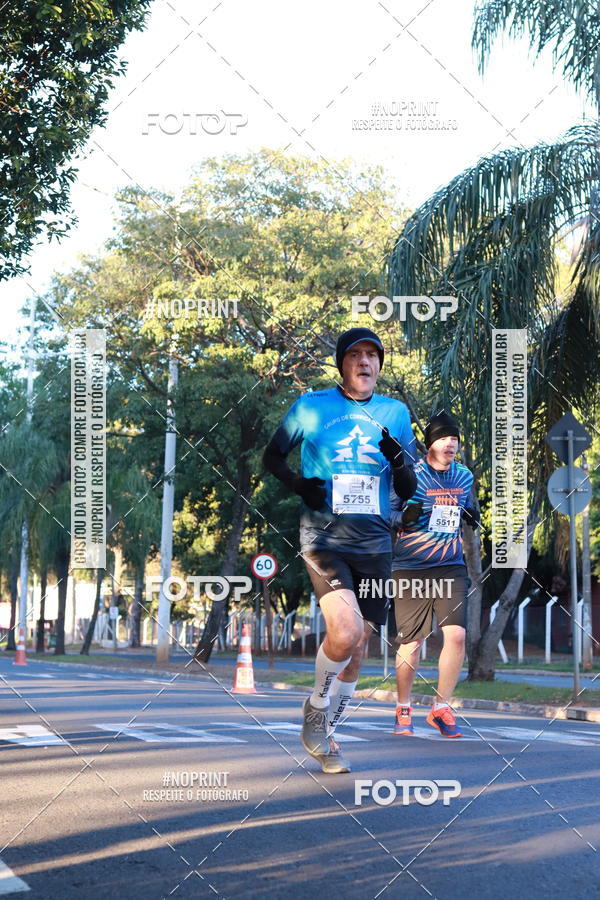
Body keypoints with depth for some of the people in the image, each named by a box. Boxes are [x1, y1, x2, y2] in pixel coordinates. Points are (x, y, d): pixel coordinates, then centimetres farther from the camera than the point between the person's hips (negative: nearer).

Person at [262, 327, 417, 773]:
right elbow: (272, 456, 13)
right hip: (324, 538, -4)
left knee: (357, 646, 8)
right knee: (345, 632, -23)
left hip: (375, 544, 4)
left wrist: (399, 462, -10)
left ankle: (324, 733, 28)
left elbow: (409, 491, 12)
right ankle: (316, 709, 5)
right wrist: (297, 483, -7)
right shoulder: (311, 406, 2)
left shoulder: (395, 413, 10)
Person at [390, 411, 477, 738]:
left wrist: (471, 518, 2)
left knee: (456, 635, -10)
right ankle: (403, 709, 22)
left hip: (450, 566, 3)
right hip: (410, 568, -3)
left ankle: (441, 709, 6)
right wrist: (405, 517, -24)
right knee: (410, 644, 0)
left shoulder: (464, 475, 8)